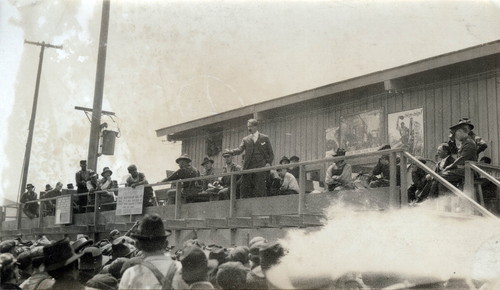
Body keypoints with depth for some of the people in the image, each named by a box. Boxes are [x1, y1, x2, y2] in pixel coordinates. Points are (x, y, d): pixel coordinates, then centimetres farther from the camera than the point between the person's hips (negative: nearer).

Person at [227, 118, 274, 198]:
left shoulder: (265, 138, 11)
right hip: (248, 167, 3)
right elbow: (240, 149, 0)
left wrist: (269, 162, -6)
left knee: (259, 190, -8)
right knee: (244, 189, 0)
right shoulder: (245, 140, 16)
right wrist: (231, 152, -21)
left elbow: (271, 153, 11)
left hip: (261, 167, -3)